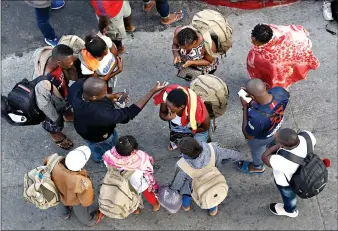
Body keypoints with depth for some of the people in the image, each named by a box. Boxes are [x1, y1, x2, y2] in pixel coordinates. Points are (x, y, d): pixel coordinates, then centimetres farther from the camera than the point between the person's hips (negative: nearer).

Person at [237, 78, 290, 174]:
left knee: (257, 151, 33)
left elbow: (248, 136, -27)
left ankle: (257, 167, 65)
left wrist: (245, 107, -30)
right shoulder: (279, 91, -36)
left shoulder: (257, 118, -51)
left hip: (261, 138, -4)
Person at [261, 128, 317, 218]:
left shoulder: (283, 161, -45)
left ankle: (290, 210, 56)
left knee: (288, 194, 27)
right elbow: (312, 142, -7)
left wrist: (279, 145, -22)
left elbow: (265, 158, -28)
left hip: (286, 180, -5)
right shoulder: (307, 136, -31)